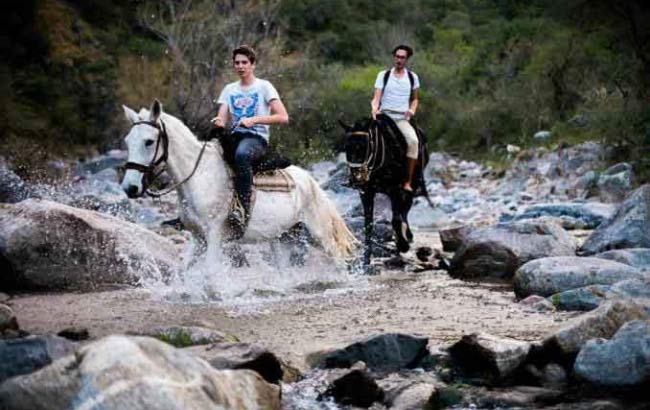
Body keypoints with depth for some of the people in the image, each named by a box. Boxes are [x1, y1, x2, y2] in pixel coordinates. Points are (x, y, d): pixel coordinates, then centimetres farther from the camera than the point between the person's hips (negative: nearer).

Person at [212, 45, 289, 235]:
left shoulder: (264, 87, 6)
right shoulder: (229, 89, 20)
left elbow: (283, 117, -5)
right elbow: (222, 118, 9)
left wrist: (254, 120, -16)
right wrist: (218, 122, -16)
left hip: (257, 138, -5)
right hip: (234, 137, 5)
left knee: (242, 154, -41)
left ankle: (243, 210, -43)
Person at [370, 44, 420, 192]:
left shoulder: (412, 77, 11)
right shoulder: (383, 75, 6)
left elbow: (415, 99, 20)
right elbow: (376, 98, 0)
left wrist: (412, 110, -1)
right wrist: (374, 108, -22)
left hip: (402, 119, 0)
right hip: (384, 115, 0)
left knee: (413, 140, -29)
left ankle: (408, 182, -26)